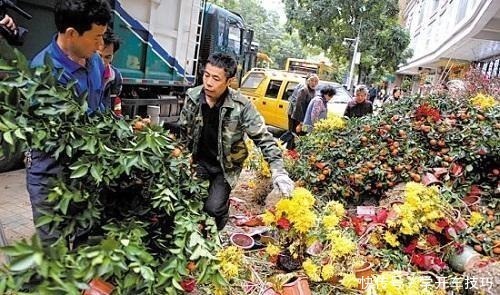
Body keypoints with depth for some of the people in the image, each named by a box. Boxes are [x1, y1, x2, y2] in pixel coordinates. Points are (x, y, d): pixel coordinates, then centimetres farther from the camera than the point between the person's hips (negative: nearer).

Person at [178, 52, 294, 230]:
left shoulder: (241, 106, -23)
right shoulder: (192, 97, -12)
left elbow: (263, 138, -18)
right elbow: (182, 131, 3)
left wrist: (278, 171, -26)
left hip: (226, 166, -3)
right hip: (199, 161, 3)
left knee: (212, 207, -14)